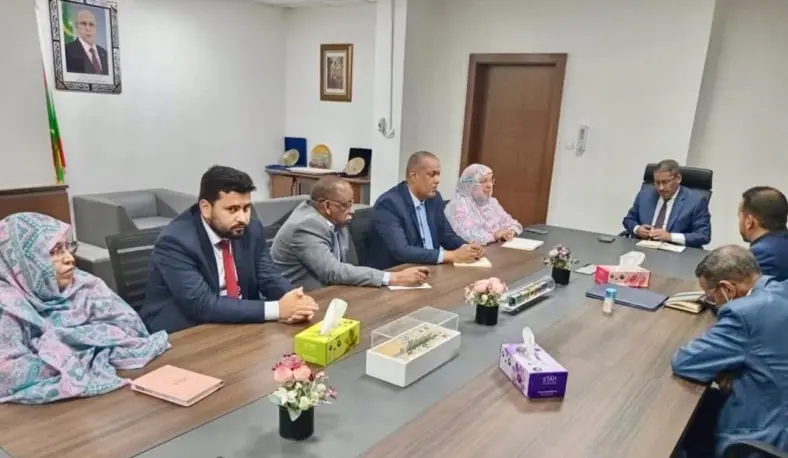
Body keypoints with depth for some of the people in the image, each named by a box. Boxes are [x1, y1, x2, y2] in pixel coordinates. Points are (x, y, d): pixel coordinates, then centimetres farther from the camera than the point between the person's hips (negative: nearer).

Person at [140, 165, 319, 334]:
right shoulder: (175, 242, -21)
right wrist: (276, 309, -30)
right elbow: (203, 305, -27)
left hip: (238, 324, 6)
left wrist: (292, 299, -23)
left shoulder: (251, 228, -4)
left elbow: (268, 276, 0)